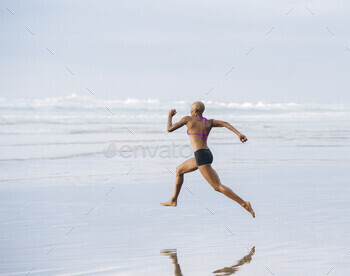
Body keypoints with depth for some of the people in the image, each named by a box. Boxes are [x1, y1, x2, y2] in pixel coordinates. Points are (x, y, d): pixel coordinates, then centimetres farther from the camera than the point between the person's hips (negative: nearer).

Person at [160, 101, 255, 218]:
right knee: (179, 170, 26)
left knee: (217, 186, -11)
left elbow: (170, 129, 4)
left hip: (201, 156, -9)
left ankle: (244, 204, -19)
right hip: (207, 155, 9)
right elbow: (225, 123, -2)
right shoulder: (209, 122, 14)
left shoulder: (188, 119, 0)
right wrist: (239, 134, -12)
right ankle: (173, 200, 36)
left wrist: (170, 116, 22)